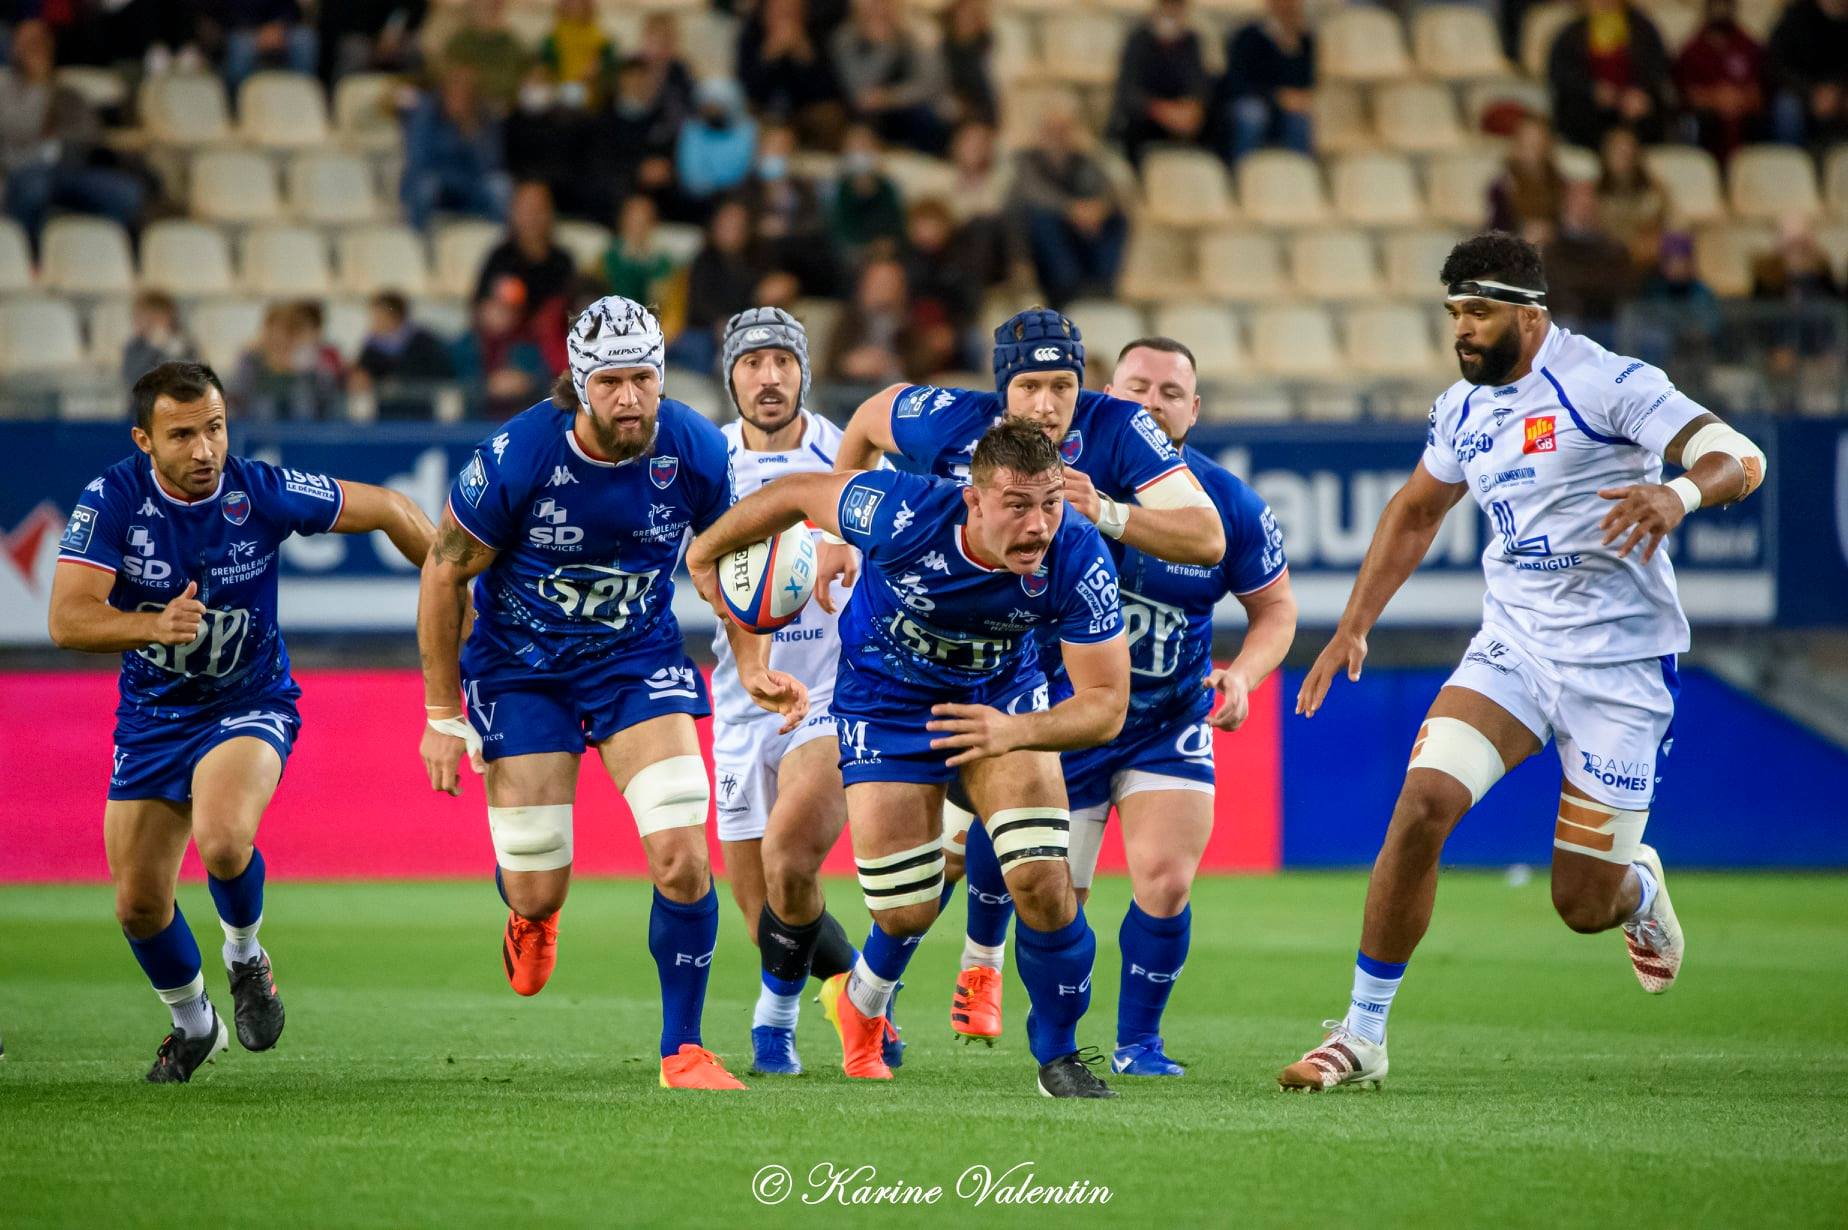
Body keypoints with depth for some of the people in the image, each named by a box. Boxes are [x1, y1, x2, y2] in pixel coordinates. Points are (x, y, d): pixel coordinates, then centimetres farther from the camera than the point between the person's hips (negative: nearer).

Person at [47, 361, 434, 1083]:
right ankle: (193, 1023, 33)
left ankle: (246, 957, 2)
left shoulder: (263, 493, -19)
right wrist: (153, 625, -42)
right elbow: (67, 620, -25)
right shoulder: (112, 499, -18)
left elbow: (387, 509, -4)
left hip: (248, 704, -2)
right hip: (151, 717, 3)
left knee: (223, 841, -32)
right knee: (137, 902, 3)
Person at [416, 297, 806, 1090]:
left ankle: (682, 1050, 1)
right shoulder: (517, 458, -25)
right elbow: (444, 575, -12)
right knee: (537, 891, 0)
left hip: (639, 657, 2)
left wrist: (752, 666, -8)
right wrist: (443, 716, -8)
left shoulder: (696, 452, -17)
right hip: (521, 667, -2)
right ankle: (533, 918, 41)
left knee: (683, 858, -15)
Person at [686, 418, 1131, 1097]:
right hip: (886, 697, -1)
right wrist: (706, 552, 1)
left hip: (1002, 692, 1)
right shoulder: (906, 514, -36)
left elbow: (1105, 703, -26)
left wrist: (1015, 731, -45)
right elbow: (795, 492, -16)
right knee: (906, 912, 0)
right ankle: (860, 1000, 37)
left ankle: (1060, 1055, 7)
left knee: (1041, 876, -17)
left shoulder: (1077, 557, -32)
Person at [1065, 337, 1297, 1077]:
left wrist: (1242, 675, -14)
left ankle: (1138, 1043, 6)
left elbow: (1276, 606, 4)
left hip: (1170, 723, 0)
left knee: (1165, 882, -17)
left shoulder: (1230, 505, -10)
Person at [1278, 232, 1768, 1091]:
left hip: (1618, 665, -5)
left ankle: (1638, 887, 38)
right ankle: (1362, 1035, -12)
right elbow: (1414, 513, 26)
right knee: (1423, 802, -19)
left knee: (1584, 906, -2)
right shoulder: (1462, 410, 8)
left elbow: (1742, 459, -20)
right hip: (1512, 649, 5)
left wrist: (1679, 491, -42)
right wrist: (1352, 627, 20)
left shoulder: (1606, 383, -12)